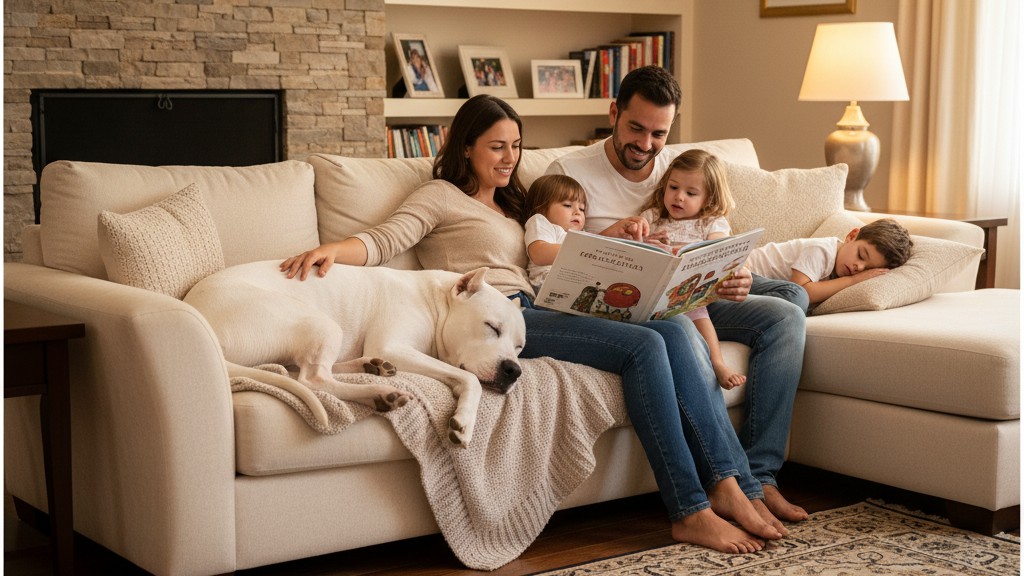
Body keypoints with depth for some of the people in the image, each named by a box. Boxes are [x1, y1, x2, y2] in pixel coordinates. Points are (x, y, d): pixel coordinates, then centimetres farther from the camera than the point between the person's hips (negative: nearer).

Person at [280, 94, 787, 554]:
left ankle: (730, 485, -20)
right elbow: (383, 240, -5)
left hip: (535, 312, 7)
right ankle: (690, 512, -26)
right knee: (643, 346, -25)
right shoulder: (441, 196, 11)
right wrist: (334, 248, -27)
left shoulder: (511, 206, 33)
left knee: (676, 332, -16)